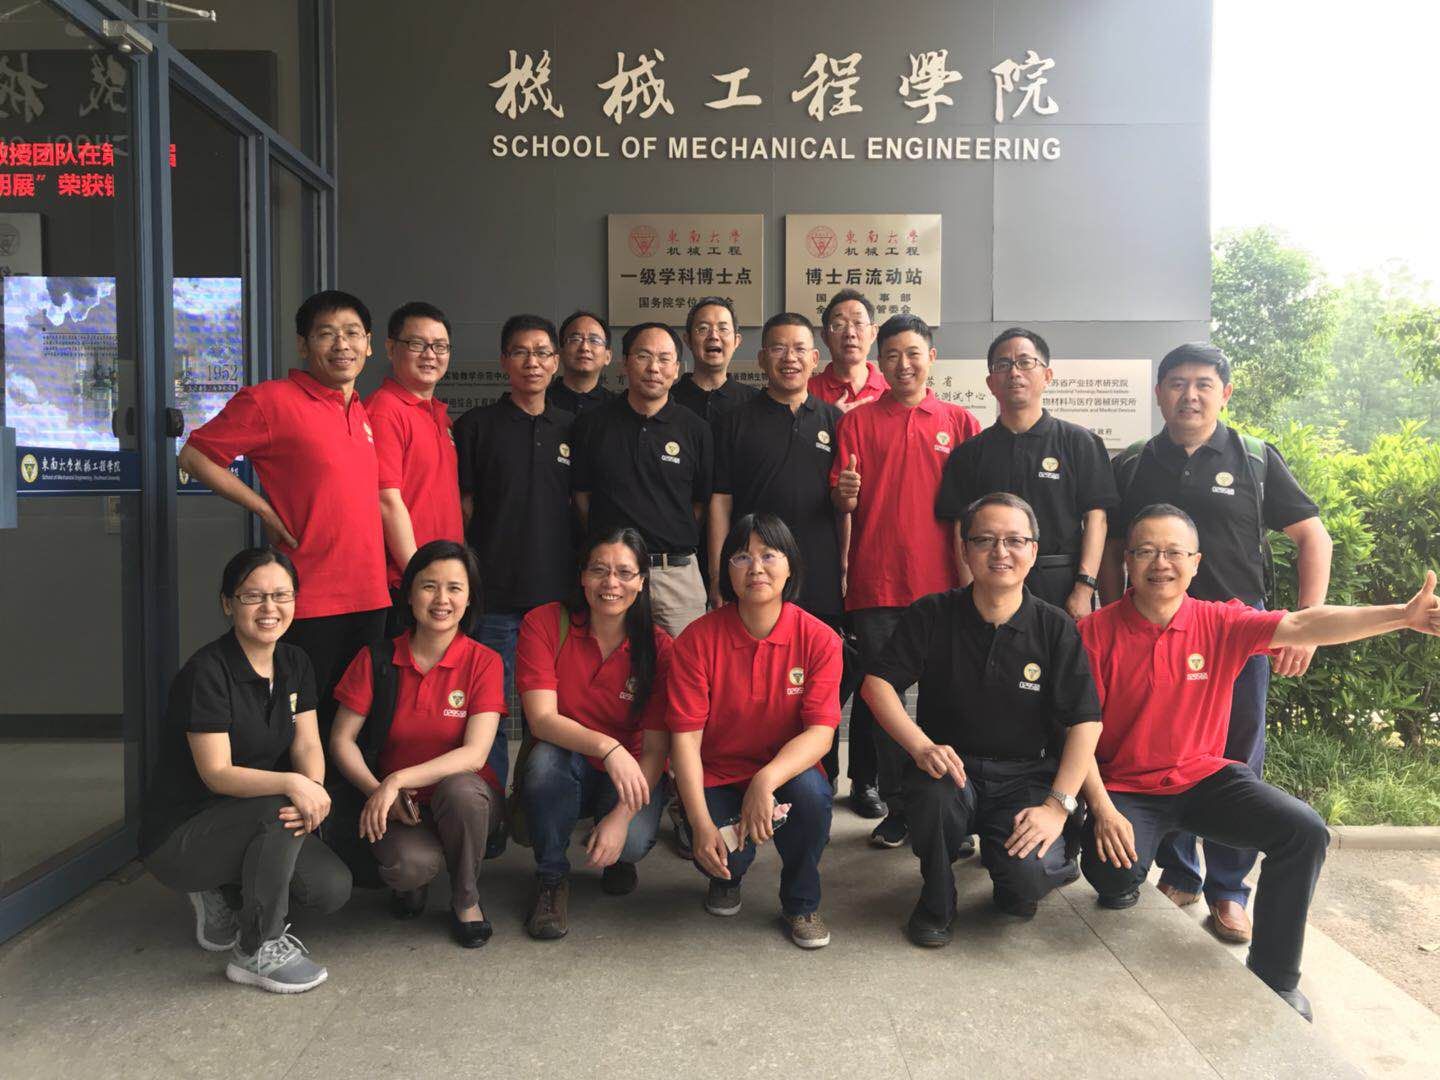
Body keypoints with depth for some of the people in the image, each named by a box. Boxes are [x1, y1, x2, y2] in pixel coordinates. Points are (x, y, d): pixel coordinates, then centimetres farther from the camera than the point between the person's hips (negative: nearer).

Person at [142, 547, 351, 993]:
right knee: (282, 811, -34)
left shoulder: (295, 663, 1)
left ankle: (225, 895, 14)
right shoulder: (207, 672, -21)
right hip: (178, 835, -6)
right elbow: (217, 773, -24)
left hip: (242, 821, 6)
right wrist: (291, 783, -40)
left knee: (333, 889, -13)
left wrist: (314, 786, -28)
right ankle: (257, 951, -13)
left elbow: (307, 743, -5)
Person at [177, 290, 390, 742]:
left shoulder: (363, 412, 14)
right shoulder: (271, 400, -7)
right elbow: (193, 455, -5)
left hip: (369, 598, 7)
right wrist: (265, 509, -9)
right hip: (308, 601, -6)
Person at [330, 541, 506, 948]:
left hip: (466, 800, 0)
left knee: (459, 789, -36)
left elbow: (475, 754, -18)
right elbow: (342, 740, -3)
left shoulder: (483, 662, -8)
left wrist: (397, 780, -27)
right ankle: (411, 879, 8)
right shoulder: (377, 660, -3)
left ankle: (466, 900, -7)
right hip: (397, 806, 0)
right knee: (410, 865, -33)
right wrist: (378, 792, -19)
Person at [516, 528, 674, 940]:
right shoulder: (543, 624, -13)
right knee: (547, 756, -34)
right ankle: (552, 877, -8)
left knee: (633, 841, -30)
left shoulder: (659, 648, -12)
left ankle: (616, 856, 11)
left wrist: (622, 816, -27)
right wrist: (607, 747, -39)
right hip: (564, 770, 0)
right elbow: (541, 719, -22)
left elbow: (656, 749, -13)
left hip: (631, 775, 0)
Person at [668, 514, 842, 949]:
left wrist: (767, 780, -37)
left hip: (787, 771, 0)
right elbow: (686, 736, -15)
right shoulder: (697, 639, -12)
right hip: (716, 777, 0)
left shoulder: (818, 638, -11)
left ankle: (801, 904, 0)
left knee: (812, 794, -32)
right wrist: (702, 823, -25)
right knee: (717, 856, -26)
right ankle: (726, 877, 18)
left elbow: (821, 731, -18)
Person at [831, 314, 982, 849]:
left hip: (943, 583, 0)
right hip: (875, 583, 0)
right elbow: (841, 503, 6)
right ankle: (897, 809, 17)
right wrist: (845, 495, -17)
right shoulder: (858, 422, 9)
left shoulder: (960, 422, 9)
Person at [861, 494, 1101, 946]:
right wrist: (921, 747, -23)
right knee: (934, 793, -35)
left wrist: (1058, 805, -15)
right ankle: (936, 902, -3)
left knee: (1024, 881, -25)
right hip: (950, 764, 0)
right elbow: (877, 683, -8)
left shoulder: (1056, 628, -3)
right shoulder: (931, 615, -3)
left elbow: (1085, 722, -5)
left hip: (1026, 777, 0)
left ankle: (1051, 859, 16)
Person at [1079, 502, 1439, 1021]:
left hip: (1205, 778, 4)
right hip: (1126, 787, -3)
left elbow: (1300, 626, -17)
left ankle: (1274, 977, 6)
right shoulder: (1095, 633, -12)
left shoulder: (1219, 623, -3)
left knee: (1305, 832, -15)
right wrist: (1103, 810, -21)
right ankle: (1122, 873, 14)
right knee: (1113, 875, -29)